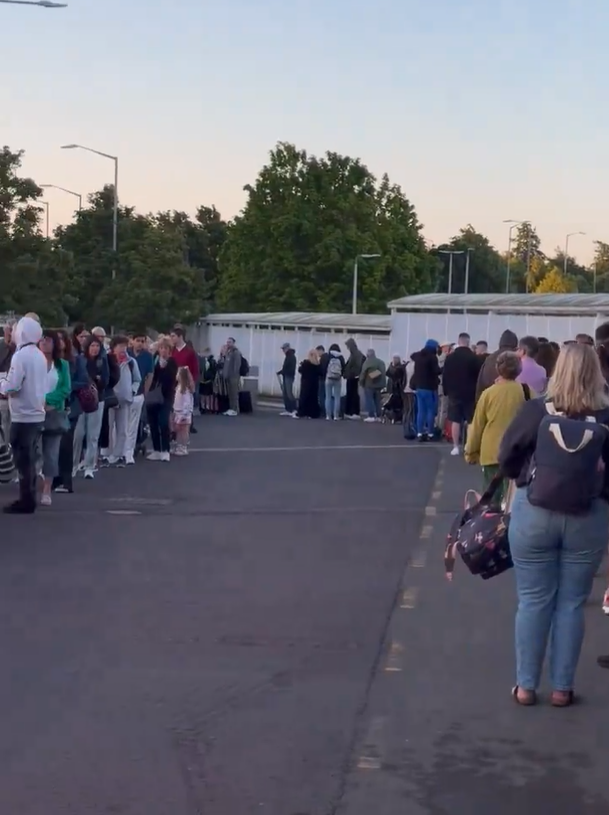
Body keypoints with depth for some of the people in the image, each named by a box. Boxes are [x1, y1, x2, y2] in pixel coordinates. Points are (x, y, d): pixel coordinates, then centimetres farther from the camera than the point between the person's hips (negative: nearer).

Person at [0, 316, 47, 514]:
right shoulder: (39, 355, 10)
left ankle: (25, 502, 1)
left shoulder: (20, 355, -16)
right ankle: (29, 499, 19)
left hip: (23, 416, -8)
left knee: (23, 460, -2)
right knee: (29, 460, 14)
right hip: (37, 414, 8)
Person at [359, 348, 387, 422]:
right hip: (378, 384, 6)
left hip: (369, 384, -6)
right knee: (377, 400, 11)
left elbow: (363, 374, -11)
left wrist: (361, 383, -1)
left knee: (369, 400, -4)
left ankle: (371, 416, -11)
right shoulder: (381, 362, 13)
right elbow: (384, 374, 14)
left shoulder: (367, 362, -8)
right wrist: (383, 385, 17)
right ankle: (378, 416, 11)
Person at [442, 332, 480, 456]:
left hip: (454, 392, 2)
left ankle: (456, 447, 3)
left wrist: (446, 391, 12)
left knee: (455, 420, 5)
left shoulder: (450, 357, 0)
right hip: (470, 393, -2)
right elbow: (478, 376, -5)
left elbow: (445, 376, 3)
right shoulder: (474, 357, -8)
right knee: (471, 421, 4)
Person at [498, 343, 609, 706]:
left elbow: (507, 458, -2)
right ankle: (562, 687, 17)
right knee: (572, 603, 11)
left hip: (534, 514, 0)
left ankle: (526, 686, 17)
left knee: (533, 601, 10)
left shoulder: (536, 411, -11)